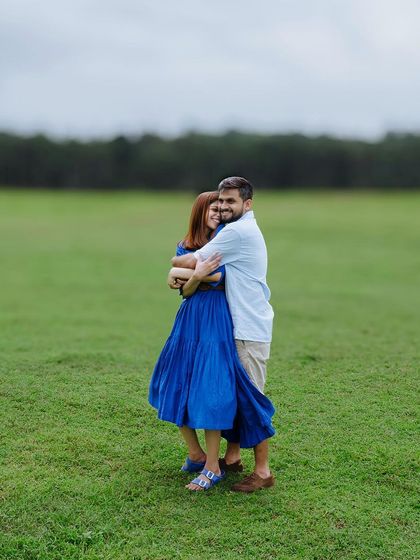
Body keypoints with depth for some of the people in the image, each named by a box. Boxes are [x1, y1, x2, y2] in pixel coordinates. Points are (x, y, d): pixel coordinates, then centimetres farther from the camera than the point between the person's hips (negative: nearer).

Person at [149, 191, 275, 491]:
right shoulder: (184, 247, 10)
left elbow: (218, 276, -14)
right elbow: (186, 291, -2)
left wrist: (181, 273, -10)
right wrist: (197, 275, -23)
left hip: (216, 320, -5)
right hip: (189, 320, 5)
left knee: (210, 390, -8)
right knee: (177, 388, 6)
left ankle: (213, 467, 0)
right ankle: (196, 455, 23)